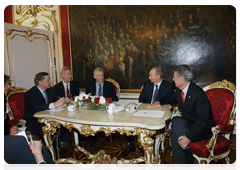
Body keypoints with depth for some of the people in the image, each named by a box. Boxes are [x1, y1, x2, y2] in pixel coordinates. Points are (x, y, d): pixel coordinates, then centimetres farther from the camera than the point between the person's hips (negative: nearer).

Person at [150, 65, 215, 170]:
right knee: (174, 136, -20)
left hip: (203, 129, -6)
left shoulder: (199, 94, -24)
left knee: (177, 121, -27)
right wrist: (159, 102, 1)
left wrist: (189, 137, -33)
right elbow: (170, 99, 21)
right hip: (188, 124, 7)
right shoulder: (179, 91, 0)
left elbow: (202, 120, -27)